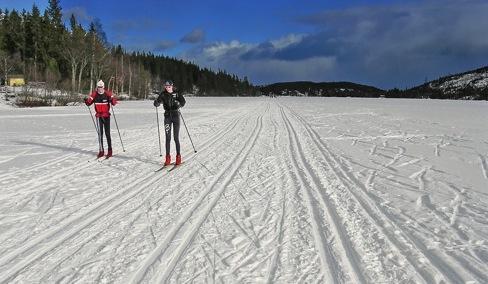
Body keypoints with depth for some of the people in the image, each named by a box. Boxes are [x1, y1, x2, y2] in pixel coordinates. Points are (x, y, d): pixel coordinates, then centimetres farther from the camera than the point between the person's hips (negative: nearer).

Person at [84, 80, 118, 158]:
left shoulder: (107, 93, -5)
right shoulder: (94, 94, 1)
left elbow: (114, 101, -11)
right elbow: (89, 102, 1)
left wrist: (112, 101, -34)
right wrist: (86, 101, -20)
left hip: (107, 115, -2)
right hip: (99, 116, 2)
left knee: (107, 133, -2)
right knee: (100, 133, 3)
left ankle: (110, 150, 7)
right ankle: (101, 151, 8)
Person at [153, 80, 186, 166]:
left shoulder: (176, 94, -1)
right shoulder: (163, 95, 2)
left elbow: (183, 102, -11)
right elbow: (157, 104, -7)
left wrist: (179, 103, -33)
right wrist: (157, 102, -31)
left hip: (176, 115, -1)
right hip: (167, 116, 1)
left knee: (176, 138, -1)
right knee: (168, 138, 0)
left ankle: (178, 156, 9)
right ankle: (168, 157, 6)